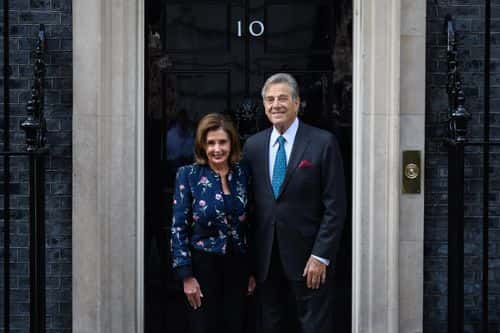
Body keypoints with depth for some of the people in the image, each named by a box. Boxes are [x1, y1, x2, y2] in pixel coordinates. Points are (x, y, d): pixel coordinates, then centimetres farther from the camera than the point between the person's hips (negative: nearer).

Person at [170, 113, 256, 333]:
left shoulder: (242, 174, 3)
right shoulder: (188, 175, -6)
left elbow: (250, 225, 9)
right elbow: (179, 227, -7)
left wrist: (252, 270, 8)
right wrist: (186, 275, -11)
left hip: (237, 265, 3)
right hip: (203, 264, -3)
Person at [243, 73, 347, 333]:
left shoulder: (323, 143, -6)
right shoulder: (253, 145, 7)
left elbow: (335, 206, -8)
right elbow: (249, 202, 11)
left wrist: (320, 256, -13)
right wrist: (249, 254, 6)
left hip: (307, 257, -4)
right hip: (265, 258, 4)